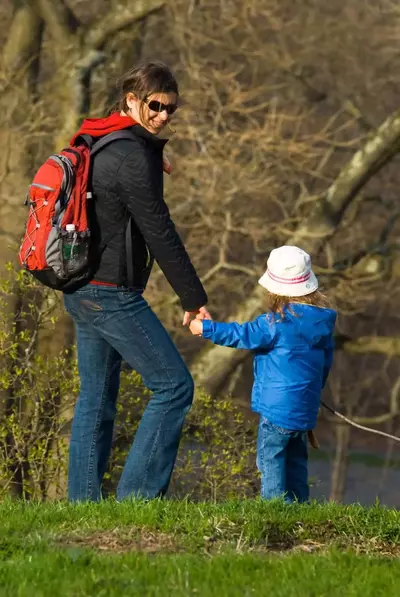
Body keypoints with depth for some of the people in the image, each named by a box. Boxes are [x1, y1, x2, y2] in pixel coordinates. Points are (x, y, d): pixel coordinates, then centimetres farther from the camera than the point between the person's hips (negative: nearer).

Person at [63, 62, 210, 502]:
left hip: (82, 291, 10)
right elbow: (159, 234, -17)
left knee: (96, 399, 14)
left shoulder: (96, 144, 13)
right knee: (174, 386, -4)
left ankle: (82, 504, 15)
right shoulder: (133, 156, -17)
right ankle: (137, 495, -6)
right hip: (111, 295, -10)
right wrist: (194, 300, -10)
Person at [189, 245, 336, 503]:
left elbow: (244, 336, -9)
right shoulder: (322, 320, 5)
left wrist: (206, 328, 1)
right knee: (295, 458, 18)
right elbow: (326, 361, 16)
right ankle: (299, 503, 20)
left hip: (278, 406, -8)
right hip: (305, 406, 8)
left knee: (270, 457, -4)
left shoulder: (279, 322, -18)